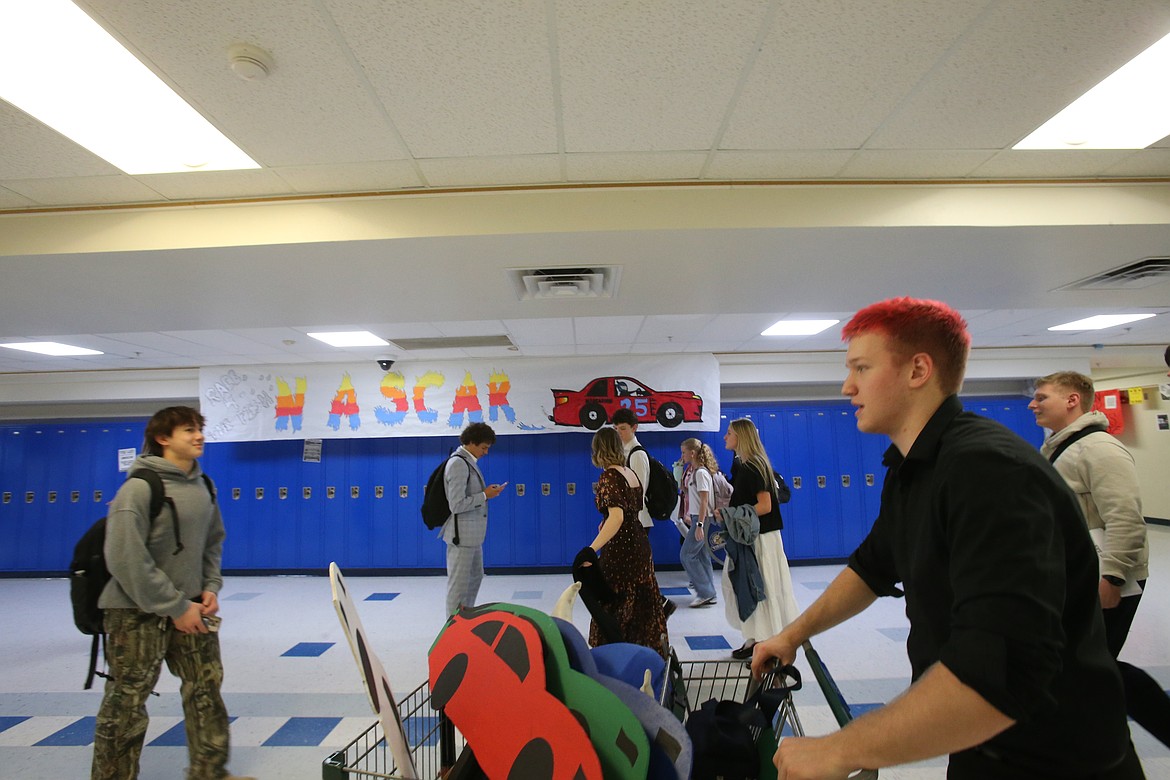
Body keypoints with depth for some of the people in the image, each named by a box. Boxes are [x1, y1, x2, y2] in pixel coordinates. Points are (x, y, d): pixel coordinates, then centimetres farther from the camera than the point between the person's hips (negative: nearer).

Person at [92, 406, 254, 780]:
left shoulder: (203, 486, 4)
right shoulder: (139, 488, -16)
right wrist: (175, 607, -16)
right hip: (137, 611, -6)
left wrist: (210, 588, 0)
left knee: (207, 687, 11)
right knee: (126, 703, 5)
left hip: (189, 606, 7)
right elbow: (126, 560, -19)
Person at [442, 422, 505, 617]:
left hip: (473, 533, 10)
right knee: (459, 583, 2)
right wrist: (485, 495, -15)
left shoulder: (468, 462, 11)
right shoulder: (458, 464, -18)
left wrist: (487, 492, 6)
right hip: (462, 533, -10)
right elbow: (456, 505, -23)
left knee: (475, 577, 21)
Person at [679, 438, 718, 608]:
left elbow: (704, 501, -19)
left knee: (686, 555, -5)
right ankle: (708, 594, 15)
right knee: (702, 556, 11)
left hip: (702, 519, -9)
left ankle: (705, 592, 1)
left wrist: (699, 525, -22)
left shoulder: (701, 472, -15)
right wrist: (690, 515, 22)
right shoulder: (695, 471, 12)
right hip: (699, 517, 9)